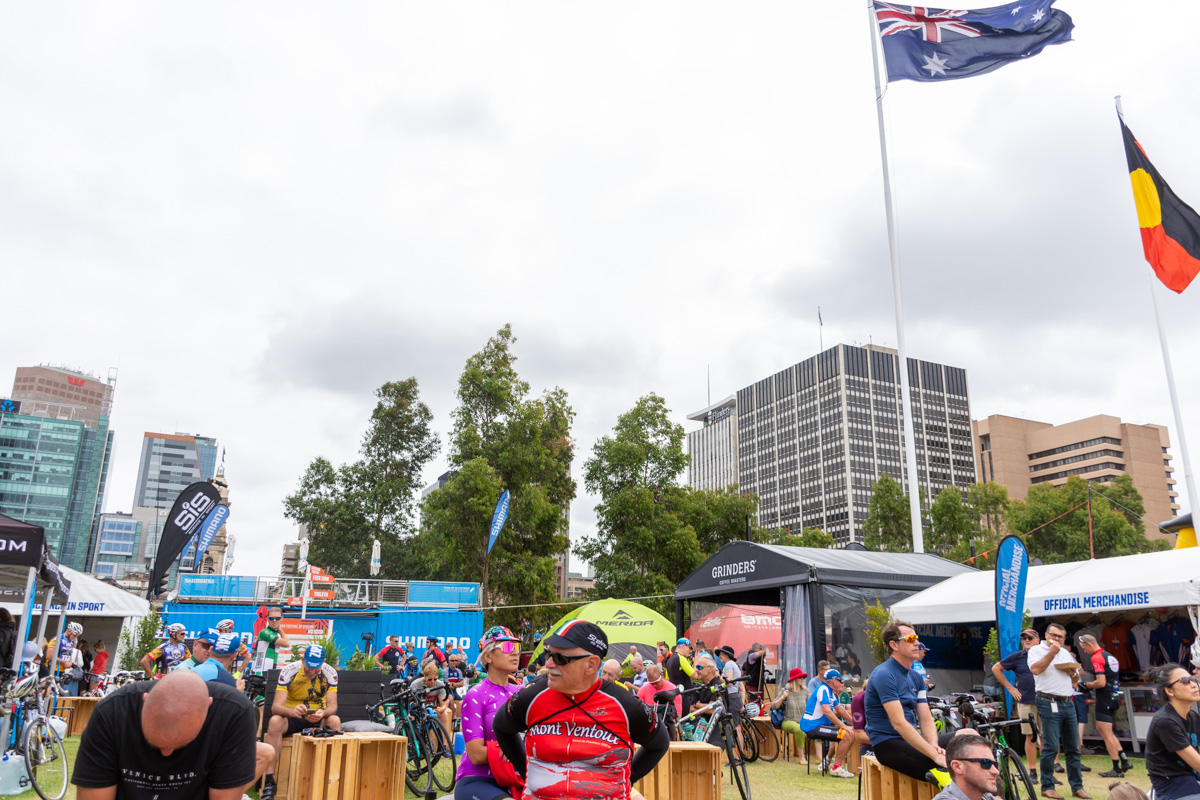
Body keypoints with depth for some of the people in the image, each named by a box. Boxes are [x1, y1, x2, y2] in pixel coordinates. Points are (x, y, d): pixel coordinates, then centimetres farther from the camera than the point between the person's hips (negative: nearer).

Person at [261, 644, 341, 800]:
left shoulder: (330, 673, -11)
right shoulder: (289, 670, -16)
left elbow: (332, 706, -15)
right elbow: (276, 706, -23)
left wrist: (323, 713, -40)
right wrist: (292, 711, -46)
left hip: (317, 717, 1)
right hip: (291, 716, -1)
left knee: (335, 720, -32)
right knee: (275, 721, -34)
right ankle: (269, 781, -32)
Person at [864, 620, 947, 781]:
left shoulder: (916, 678, 15)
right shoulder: (883, 674, -14)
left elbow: (926, 720, 8)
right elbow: (898, 722, -21)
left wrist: (933, 745, -14)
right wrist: (934, 755, -25)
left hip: (911, 739, 9)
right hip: (888, 744, -9)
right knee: (940, 768, -30)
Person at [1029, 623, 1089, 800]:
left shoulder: (1065, 653, 20)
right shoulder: (1037, 650, -1)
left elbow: (1075, 680, 26)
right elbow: (1035, 669, -20)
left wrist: (1073, 672, 4)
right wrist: (1051, 652, -19)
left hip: (1068, 703, 7)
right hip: (1049, 703, -7)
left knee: (1073, 748, 9)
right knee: (1051, 747, -7)